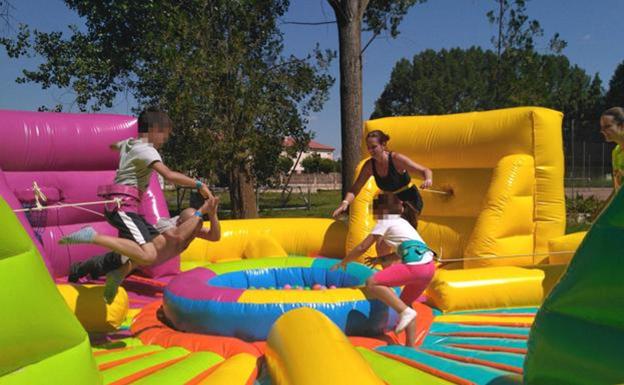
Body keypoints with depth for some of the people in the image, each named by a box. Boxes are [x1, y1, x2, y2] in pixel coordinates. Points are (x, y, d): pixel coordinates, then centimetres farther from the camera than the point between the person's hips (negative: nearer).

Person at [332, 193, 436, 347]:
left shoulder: (385, 222, 7)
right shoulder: (402, 221, 29)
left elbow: (362, 247, 7)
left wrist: (343, 262, 18)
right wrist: (381, 259, 29)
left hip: (415, 266, -9)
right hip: (429, 265, 9)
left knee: (372, 283, -10)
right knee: (405, 302, 25)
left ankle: (405, 312, -17)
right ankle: (410, 345, 22)